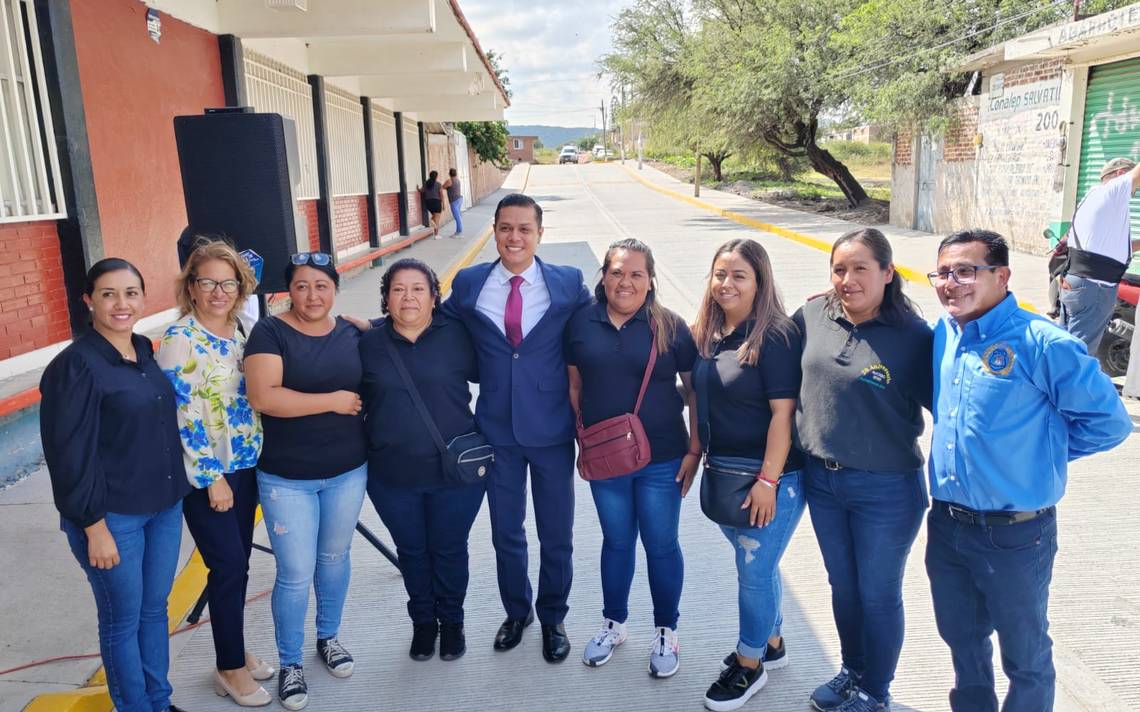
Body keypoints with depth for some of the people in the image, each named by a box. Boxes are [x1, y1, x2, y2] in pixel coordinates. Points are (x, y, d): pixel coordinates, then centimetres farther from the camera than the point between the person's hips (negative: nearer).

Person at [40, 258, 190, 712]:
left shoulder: (145, 351, 4)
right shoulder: (75, 366, -16)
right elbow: (70, 455, -15)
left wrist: (174, 492, 13)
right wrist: (94, 526, -15)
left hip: (164, 507, 6)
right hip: (113, 517, -6)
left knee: (155, 609, 19)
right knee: (122, 620, 10)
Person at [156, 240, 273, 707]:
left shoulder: (239, 331, 6)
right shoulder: (180, 340, -14)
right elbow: (183, 415, -17)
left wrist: (258, 455, 13)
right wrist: (212, 477, -16)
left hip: (245, 464, 6)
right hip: (206, 472, -6)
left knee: (237, 563, 15)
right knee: (229, 567, 0)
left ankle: (235, 650, 32)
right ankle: (230, 668, 17)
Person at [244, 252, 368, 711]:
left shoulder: (351, 333, 2)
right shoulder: (270, 333, -10)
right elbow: (263, 397, -22)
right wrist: (333, 401, -20)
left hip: (348, 472, 4)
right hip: (287, 479, -4)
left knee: (334, 558, 19)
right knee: (295, 574, 2)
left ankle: (328, 637, 42)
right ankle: (290, 663, 23)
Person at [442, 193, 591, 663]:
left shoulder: (569, 284, -5)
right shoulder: (468, 284, 0)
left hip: (552, 429, -1)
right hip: (497, 430, 2)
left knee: (556, 536, 12)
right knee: (505, 533, 17)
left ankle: (552, 619, 36)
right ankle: (516, 611, 42)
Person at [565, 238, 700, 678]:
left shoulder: (669, 327, -7)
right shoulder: (582, 323, -2)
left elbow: (696, 390, -3)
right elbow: (575, 384, 7)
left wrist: (694, 450, -6)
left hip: (661, 459, -2)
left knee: (661, 545, 10)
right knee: (616, 541, 18)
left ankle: (666, 632, 31)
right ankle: (613, 624, 38)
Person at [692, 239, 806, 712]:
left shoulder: (775, 335, -16)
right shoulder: (708, 333, 5)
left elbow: (783, 412, -19)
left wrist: (767, 481, -20)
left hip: (768, 477, -7)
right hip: (723, 473, 7)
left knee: (755, 571, 5)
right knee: (755, 564, 21)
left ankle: (749, 664, 26)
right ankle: (771, 644, 41)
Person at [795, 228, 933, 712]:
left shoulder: (914, 337, -16)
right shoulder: (812, 317, -3)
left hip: (885, 490, -4)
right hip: (821, 479, 4)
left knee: (877, 595, 13)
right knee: (843, 586, 22)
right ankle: (851, 671, 45)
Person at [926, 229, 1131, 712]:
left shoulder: (1041, 343, -18)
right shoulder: (941, 335, 0)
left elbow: (1109, 421, -12)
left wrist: (1040, 451, -6)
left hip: (1015, 532, -6)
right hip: (946, 524, 6)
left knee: (1025, 656, 15)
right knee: (961, 636, 25)